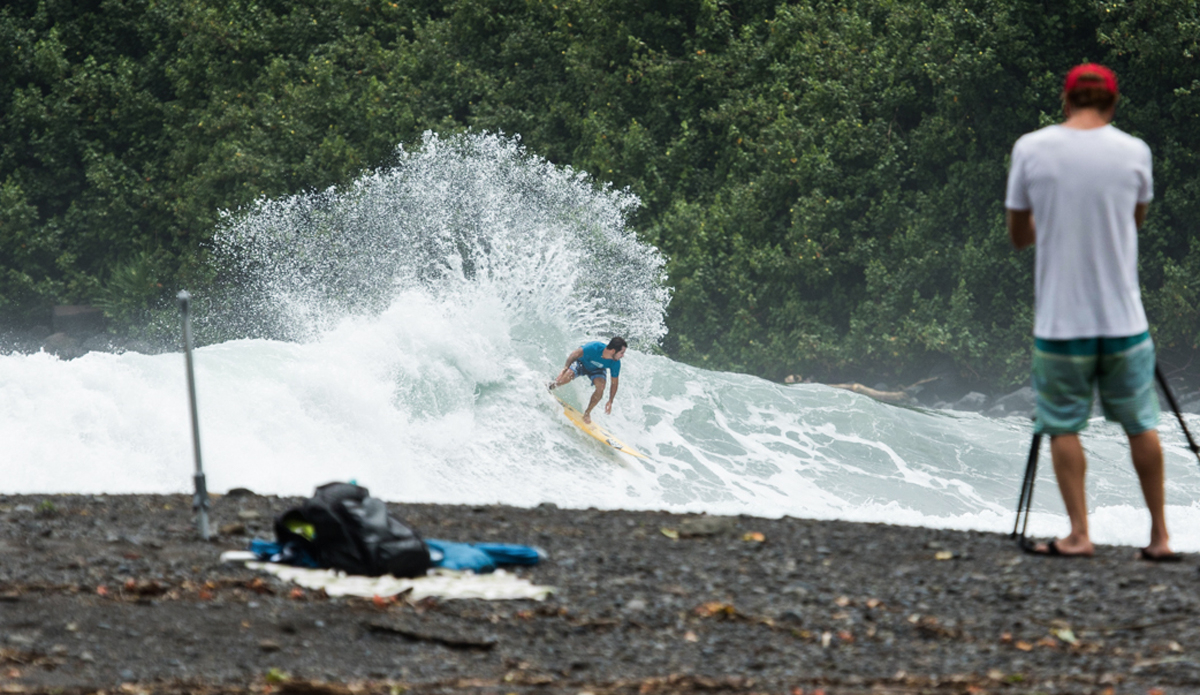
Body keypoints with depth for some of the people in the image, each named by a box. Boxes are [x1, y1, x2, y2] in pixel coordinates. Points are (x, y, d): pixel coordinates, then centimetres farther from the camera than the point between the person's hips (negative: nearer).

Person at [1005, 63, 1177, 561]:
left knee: (1063, 425, 8)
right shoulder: (1134, 152, -2)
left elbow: (1018, 236, 5)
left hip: (1060, 317, -1)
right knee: (1140, 424, 11)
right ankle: (1160, 535, 15)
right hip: (1124, 317, 1)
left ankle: (1079, 533, 2)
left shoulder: (1030, 150, -5)